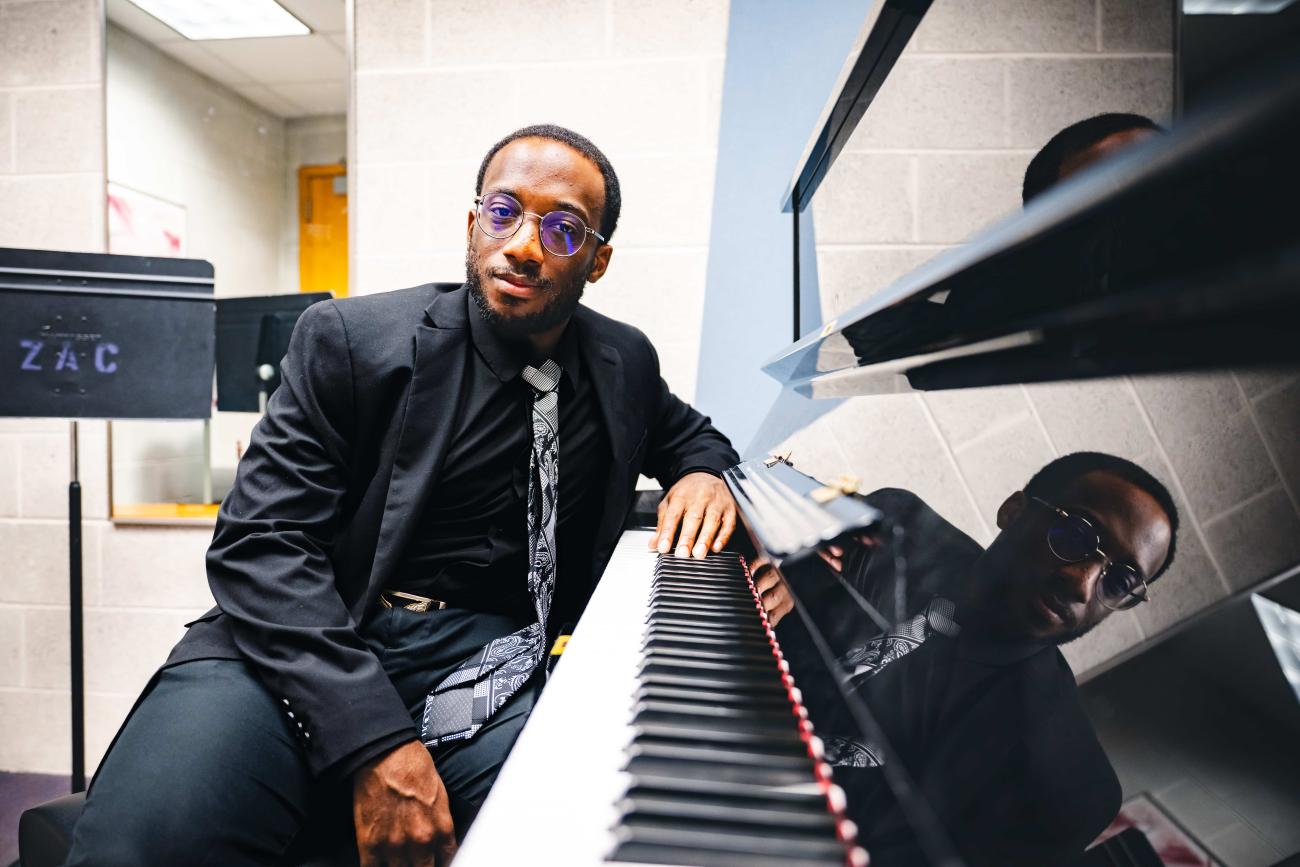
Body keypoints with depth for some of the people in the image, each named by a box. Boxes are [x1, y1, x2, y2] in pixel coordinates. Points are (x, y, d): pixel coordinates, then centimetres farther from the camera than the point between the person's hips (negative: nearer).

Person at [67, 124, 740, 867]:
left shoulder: (624, 363, 9)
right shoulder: (348, 339, -3)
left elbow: (690, 432, 30)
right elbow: (260, 541, -10)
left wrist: (702, 472, 2)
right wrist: (373, 740, -23)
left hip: (482, 658, 3)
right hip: (306, 648, -2)